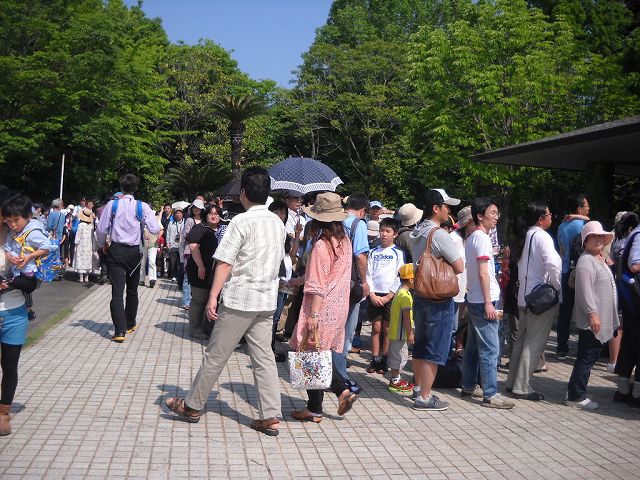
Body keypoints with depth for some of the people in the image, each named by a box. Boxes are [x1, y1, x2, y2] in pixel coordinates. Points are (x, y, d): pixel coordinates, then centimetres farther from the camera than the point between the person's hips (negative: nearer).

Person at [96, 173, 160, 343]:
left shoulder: (112, 205, -5)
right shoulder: (142, 207, -8)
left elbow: (101, 229, -4)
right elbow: (155, 230, -12)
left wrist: (102, 245, 15)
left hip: (116, 251, -1)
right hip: (134, 252, 1)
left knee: (117, 290, -3)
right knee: (132, 290, 18)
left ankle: (120, 331, -11)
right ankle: (130, 324, 33)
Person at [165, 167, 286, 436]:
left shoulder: (241, 221, -13)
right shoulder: (278, 223, 8)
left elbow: (225, 263, -15)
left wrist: (213, 297, -14)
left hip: (239, 299, -6)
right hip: (267, 301, 6)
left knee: (216, 355, 6)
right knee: (264, 357, 8)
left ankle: (192, 406, 20)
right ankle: (271, 417, 7)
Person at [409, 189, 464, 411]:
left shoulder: (416, 233, 8)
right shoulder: (440, 235, -19)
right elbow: (459, 268, -17)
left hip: (420, 294, 9)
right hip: (439, 298, -9)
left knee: (420, 345, 19)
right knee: (434, 350, -1)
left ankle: (419, 388, 32)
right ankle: (424, 398, 4)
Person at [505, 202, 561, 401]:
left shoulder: (525, 236, 11)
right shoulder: (542, 236, -14)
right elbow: (553, 264, -28)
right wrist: (556, 286, -14)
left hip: (524, 296, 9)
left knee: (522, 339, 17)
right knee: (534, 343, -3)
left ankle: (513, 381, 24)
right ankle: (522, 387, 0)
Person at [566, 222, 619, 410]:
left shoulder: (599, 259, 17)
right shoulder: (586, 261, -16)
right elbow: (585, 291, -23)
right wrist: (592, 314, -25)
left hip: (600, 318, 10)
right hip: (591, 320, -10)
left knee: (590, 357, 14)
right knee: (587, 358, -5)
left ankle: (576, 393, 21)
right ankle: (576, 396, 2)